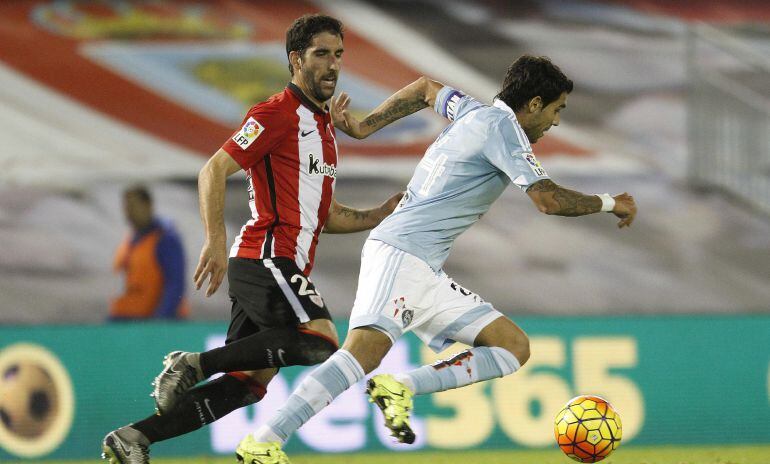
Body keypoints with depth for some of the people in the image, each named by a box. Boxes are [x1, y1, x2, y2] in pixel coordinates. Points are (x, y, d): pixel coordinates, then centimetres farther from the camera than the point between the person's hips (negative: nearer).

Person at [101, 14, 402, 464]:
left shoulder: (323, 126, 23)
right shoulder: (278, 114, -6)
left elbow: (324, 214, 29)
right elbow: (214, 170, -13)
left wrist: (381, 215, 16)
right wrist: (216, 240, -22)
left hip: (286, 266, 9)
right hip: (266, 256, -9)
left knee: (249, 383, 3)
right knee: (322, 342, -26)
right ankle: (195, 364, -20)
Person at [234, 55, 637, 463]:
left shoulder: (472, 111, 20)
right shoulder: (501, 125, -7)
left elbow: (427, 88, 40)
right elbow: (548, 198, -16)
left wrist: (364, 127, 41)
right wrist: (608, 203, 0)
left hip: (426, 274, 10)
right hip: (400, 251, -10)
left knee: (514, 347, 3)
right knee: (369, 346, -29)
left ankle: (402, 388, -10)